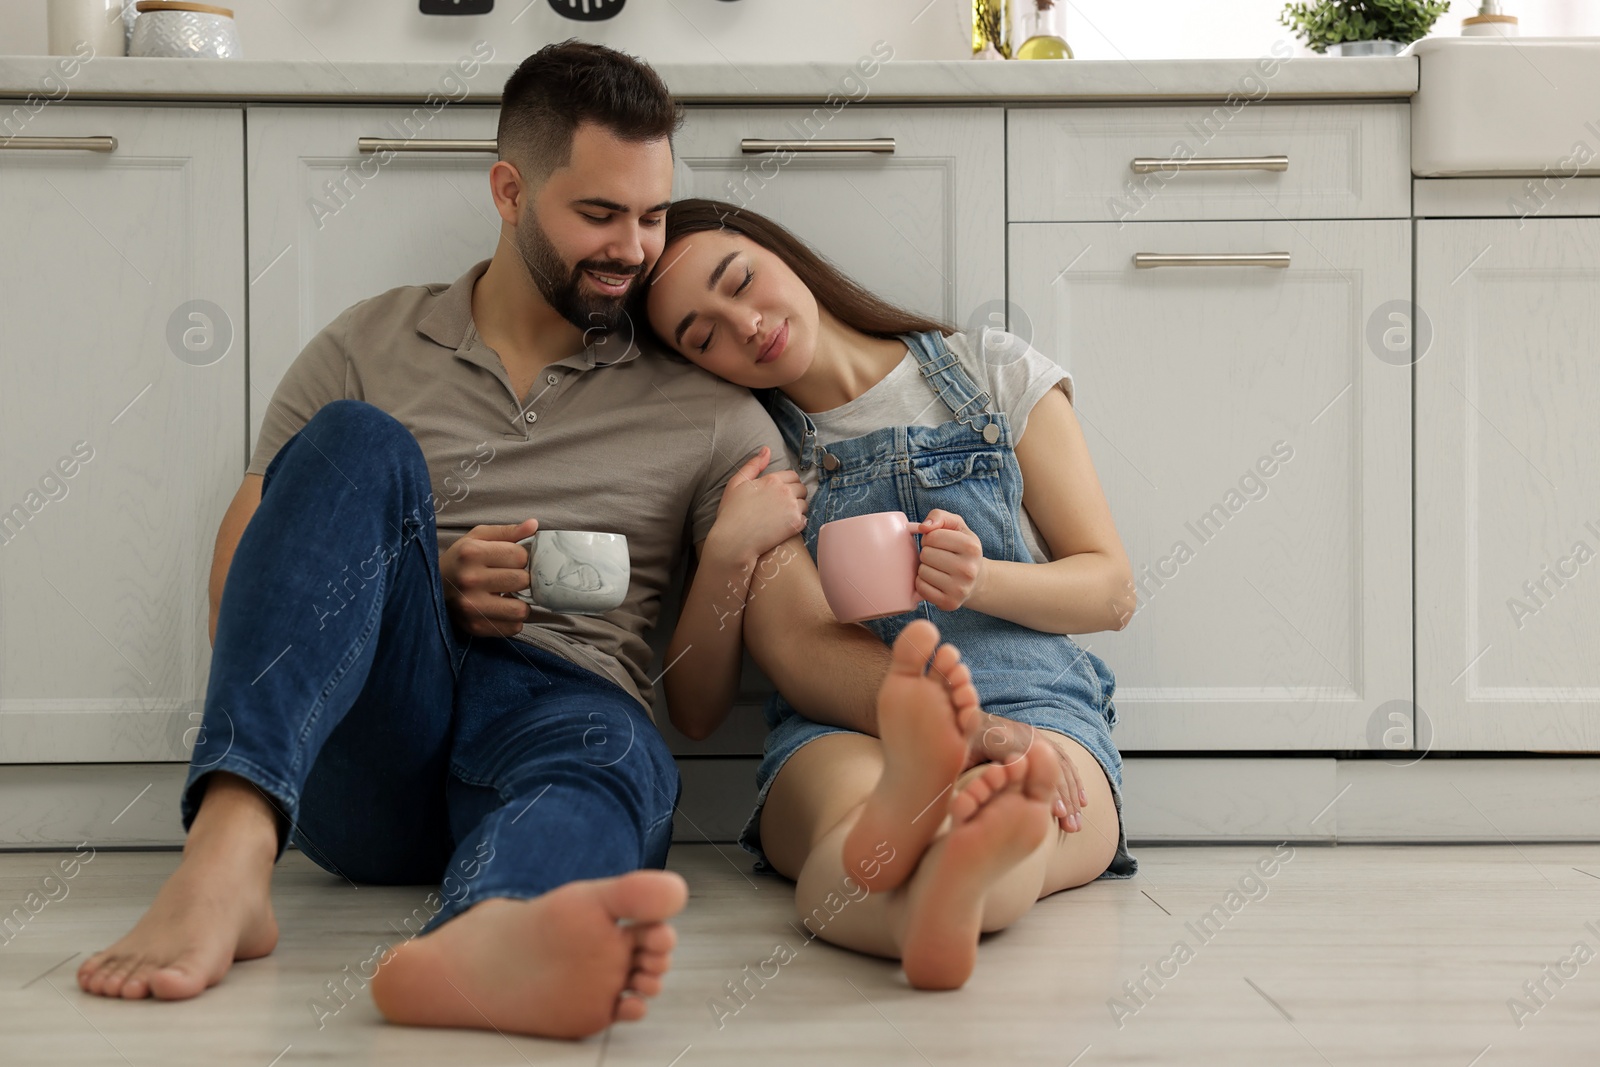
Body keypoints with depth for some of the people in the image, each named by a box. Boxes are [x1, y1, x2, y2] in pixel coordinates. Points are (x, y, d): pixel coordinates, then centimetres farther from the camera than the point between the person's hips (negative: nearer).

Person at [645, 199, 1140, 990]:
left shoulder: (992, 374, 15)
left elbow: (1112, 591, 13)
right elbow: (695, 712, 12)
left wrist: (982, 580, -9)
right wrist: (728, 556, -6)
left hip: (1038, 710, 0)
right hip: (835, 733, 0)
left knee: (1005, 801, -39)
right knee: (848, 796, -39)